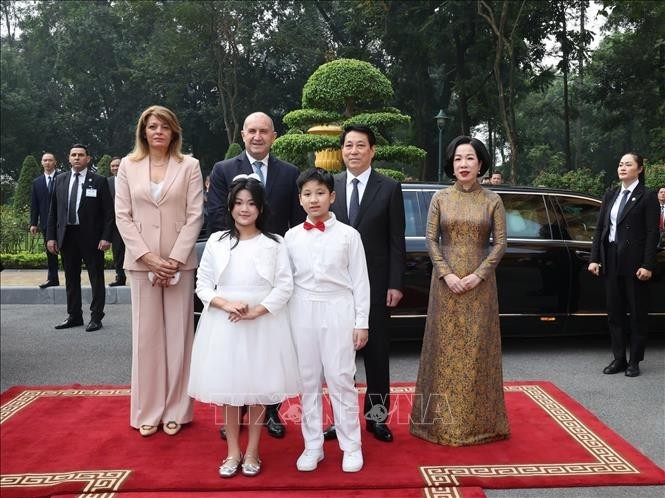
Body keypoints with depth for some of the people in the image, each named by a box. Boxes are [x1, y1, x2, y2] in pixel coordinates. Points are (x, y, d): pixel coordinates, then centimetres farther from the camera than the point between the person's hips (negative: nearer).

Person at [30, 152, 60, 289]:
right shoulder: (37, 182, 11)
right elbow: (34, 204, 10)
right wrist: (33, 223, 4)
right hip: (46, 222, 4)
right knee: (50, 251, 8)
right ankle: (52, 279, 14)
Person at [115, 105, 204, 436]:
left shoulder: (189, 166, 2)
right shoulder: (128, 166, 7)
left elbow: (195, 216, -2)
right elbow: (122, 216, 3)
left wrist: (175, 259, -10)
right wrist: (148, 256, -8)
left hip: (180, 260, -1)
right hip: (141, 260, 1)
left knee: (178, 333, 3)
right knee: (146, 334, 5)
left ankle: (175, 410, 15)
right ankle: (148, 411, 16)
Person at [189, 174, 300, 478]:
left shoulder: (274, 243, -1)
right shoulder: (216, 241, 3)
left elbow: (285, 286, -6)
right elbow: (202, 285, 3)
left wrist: (255, 311, -17)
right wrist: (226, 304, -15)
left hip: (263, 323, -1)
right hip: (223, 323, 2)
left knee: (257, 388, 7)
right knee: (227, 387, 8)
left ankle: (252, 451, 23)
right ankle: (232, 451, 25)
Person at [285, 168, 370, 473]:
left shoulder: (348, 235, -1)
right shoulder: (291, 236, 5)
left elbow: (360, 281, 0)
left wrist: (361, 322, -2)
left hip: (338, 311, -2)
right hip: (302, 313, 3)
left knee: (341, 379, 1)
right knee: (308, 380, 8)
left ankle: (351, 446, 14)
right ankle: (312, 446, 20)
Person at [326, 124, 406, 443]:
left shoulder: (389, 189, -1)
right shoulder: (331, 186, 4)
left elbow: (396, 242, -2)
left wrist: (395, 284, -7)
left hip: (375, 283, -2)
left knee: (377, 349, 7)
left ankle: (377, 416, 20)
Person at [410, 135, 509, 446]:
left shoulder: (492, 200, 2)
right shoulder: (440, 198, 3)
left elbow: (500, 243, -2)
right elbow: (430, 239, -1)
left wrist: (478, 275, -13)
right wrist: (446, 274, -12)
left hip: (480, 283, 0)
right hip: (446, 281, 1)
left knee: (477, 347, 4)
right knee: (446, 347, 5)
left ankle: (478, 421, 16)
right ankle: (443, 420, 15)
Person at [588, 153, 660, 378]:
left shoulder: (647, 196, -3)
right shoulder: (610, 195, 11)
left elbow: (652, 233, -8)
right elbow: (600, 227, 10)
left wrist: (647, 265, -15)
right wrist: (594, 258, 2)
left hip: (634, 262, -5)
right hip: (611, 260, 5)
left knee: (637, 312, 5)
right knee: (614, 311, 9)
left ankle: (634, 361, 14)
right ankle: (619, 358, 18)